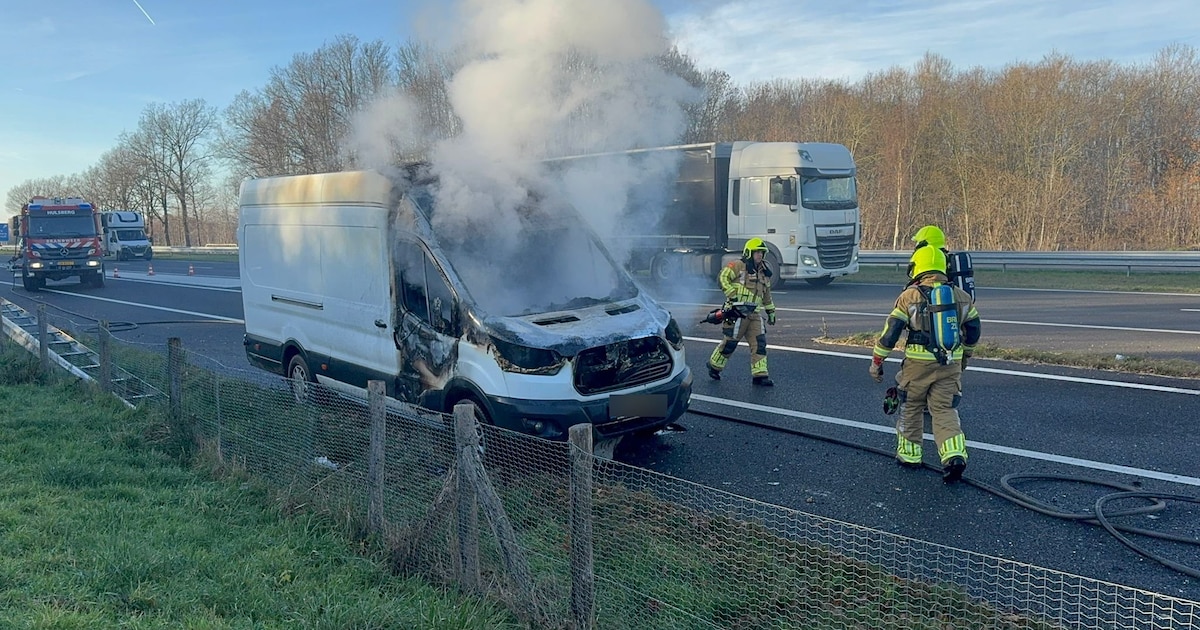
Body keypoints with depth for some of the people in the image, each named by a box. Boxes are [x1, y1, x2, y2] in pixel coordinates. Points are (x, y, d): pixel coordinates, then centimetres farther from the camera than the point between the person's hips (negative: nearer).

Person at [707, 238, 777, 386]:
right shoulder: (738, 266, -3)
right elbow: (722, 277, -14)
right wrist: (732, 295, -21)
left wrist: (771, 311, 29)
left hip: (755, 314, 7)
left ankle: (759, 375, -1)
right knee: (730, 342, -1)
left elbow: (766, 295, 30)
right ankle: (714, 366, 19)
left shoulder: (763, 272, 20)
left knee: (759, 343, -3)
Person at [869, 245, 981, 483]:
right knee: (945, 410, 7)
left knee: (911, 406, 16)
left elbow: (890, 332, -7)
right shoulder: (961, 296, 8)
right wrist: (965, 355, 35)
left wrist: (877, 361, 2)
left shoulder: (909, 296, -6)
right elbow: (974, 330, 19)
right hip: (951, 364, 3)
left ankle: (909, 454, 25)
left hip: (918, 364, -3)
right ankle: (955, 455, -11)